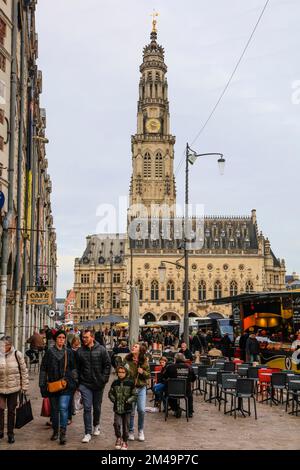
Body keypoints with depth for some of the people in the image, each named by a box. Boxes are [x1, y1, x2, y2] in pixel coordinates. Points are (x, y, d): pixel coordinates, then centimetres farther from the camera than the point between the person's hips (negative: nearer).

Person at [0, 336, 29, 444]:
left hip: (13, 388, 0)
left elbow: (24, 371, -1)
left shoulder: (17, 355, -7)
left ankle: (10, 433, 21)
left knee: (11, 411, 9)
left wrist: (24, 386, -1)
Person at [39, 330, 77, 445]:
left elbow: (73, 368, 11)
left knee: (63, 408, -13)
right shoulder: (49, 352, 3)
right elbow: (43, 369, 5)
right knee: (54, 409, 11)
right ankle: (55, 431, 26)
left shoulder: (69, 352, 5)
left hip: (66, 385, -1)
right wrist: (42, 384, 2)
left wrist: (74, 382, 5)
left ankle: (63, 433, -9)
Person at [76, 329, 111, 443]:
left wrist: (104, 379, -8)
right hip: (85, 384, 0)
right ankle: (88, 433, 0)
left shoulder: (101, 350, -5)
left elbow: (107, 365, -2)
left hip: (98, 384, 0)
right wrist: (78, 381, 1)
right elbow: (77, 368, 6)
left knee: (97, 407, 15)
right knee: (87, 408, -6)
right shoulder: (80, 351, -1)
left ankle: (96, 425, 40)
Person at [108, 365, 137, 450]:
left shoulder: (130, 383, -4)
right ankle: (118, 438, 15)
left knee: (126, 425, 6)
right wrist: (114, 399, -4)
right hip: (117, 408, 1)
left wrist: (128, 401, -12)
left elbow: (134, 395, -1)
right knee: (117, 423, -10)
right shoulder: (115, 383, 2)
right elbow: (110, 393, 11)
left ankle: (125, 441, 23)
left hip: (127, 408, -1)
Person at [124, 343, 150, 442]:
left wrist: (143, 372, -15)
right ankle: (131, 431, 22)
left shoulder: (144, 361, -2)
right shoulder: (127, 359, -5)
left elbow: (148, 375, 4)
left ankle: (141, 431, 20)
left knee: (141, 410, 0)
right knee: (131, 411, 4)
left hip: (141, 388, 1)